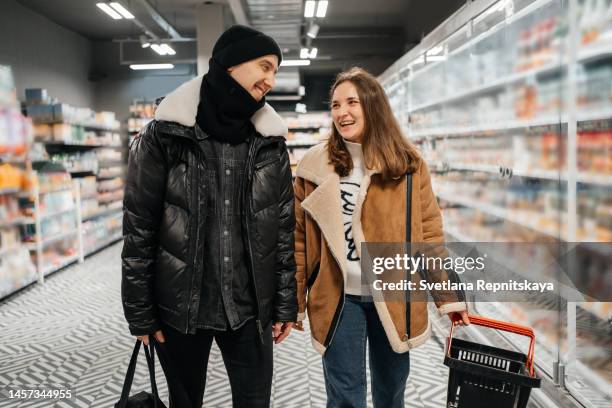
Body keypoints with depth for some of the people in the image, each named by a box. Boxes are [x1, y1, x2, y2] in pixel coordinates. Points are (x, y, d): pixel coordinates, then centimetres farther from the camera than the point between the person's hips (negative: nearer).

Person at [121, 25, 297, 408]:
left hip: (250, 308, 2)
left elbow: (285, 230, 3)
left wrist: (286, 305, 3)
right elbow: (138, 230, -5)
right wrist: (140, 314, -5)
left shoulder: (271, 143, 1)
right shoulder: (164, 135, -7)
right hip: (180, 307, -1)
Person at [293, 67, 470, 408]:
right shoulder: (314, 167, -4)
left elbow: (430, 235, 0)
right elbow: (299, 240, -1)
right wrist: (292, 303, 0)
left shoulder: (408, 164, -3)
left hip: (394, 298, 1)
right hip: (339, 298, -1)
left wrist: (448, 297, 1)